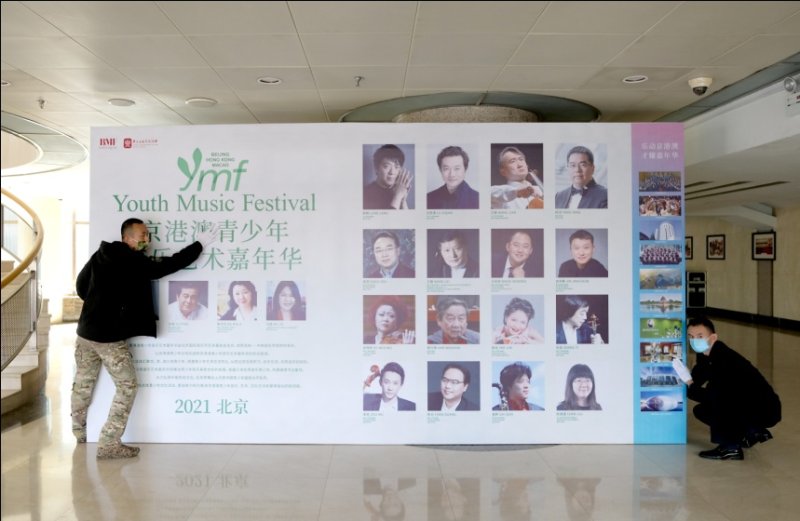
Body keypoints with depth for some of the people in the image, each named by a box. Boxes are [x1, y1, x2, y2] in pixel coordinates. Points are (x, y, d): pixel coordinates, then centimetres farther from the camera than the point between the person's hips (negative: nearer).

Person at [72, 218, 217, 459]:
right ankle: (109, 445, 2)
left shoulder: (100, 255, 5)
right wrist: (199, 244, -3)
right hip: (110, 338, -8)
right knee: (127, 386, 2)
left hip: (85, 331, 8)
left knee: (83, 383, 22)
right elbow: (169, 265, -11)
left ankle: (79, 432, 40)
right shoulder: (135, 262, -15)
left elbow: (81, 284, 16)